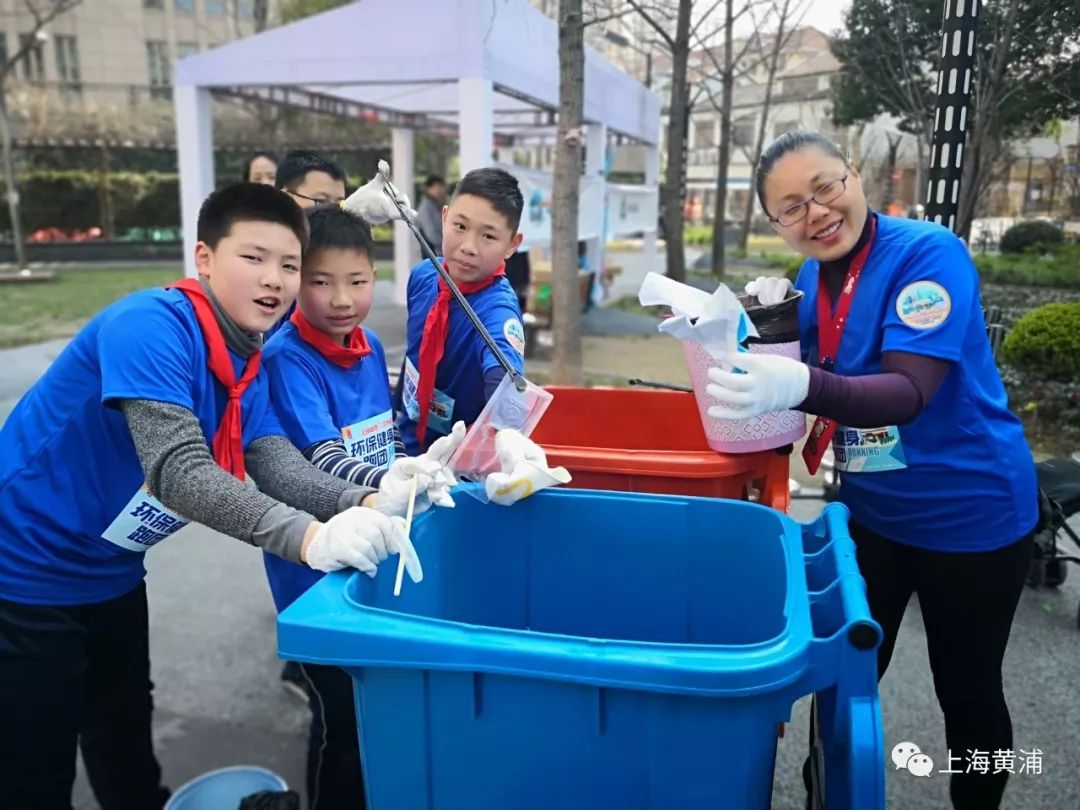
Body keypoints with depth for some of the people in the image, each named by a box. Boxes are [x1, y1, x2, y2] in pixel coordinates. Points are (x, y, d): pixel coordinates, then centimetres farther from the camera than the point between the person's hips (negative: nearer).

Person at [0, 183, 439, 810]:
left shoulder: (248, 364, -2)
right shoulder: (150, 325, -28)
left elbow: (278, 466, -15)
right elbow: (178, 471, -39)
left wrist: (366, 502, -33)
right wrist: (308, 537, -49)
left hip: (110, 573, 8)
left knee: (128, 747, 23)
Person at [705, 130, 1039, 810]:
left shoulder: (927, 253, -21)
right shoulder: (812, 273, -2)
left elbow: (907, 392, -33)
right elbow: (809, 376, 4)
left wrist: (800, 386, -49)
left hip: (970, 516, -5)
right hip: (871, 511, 5)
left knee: (968, 693, 14)